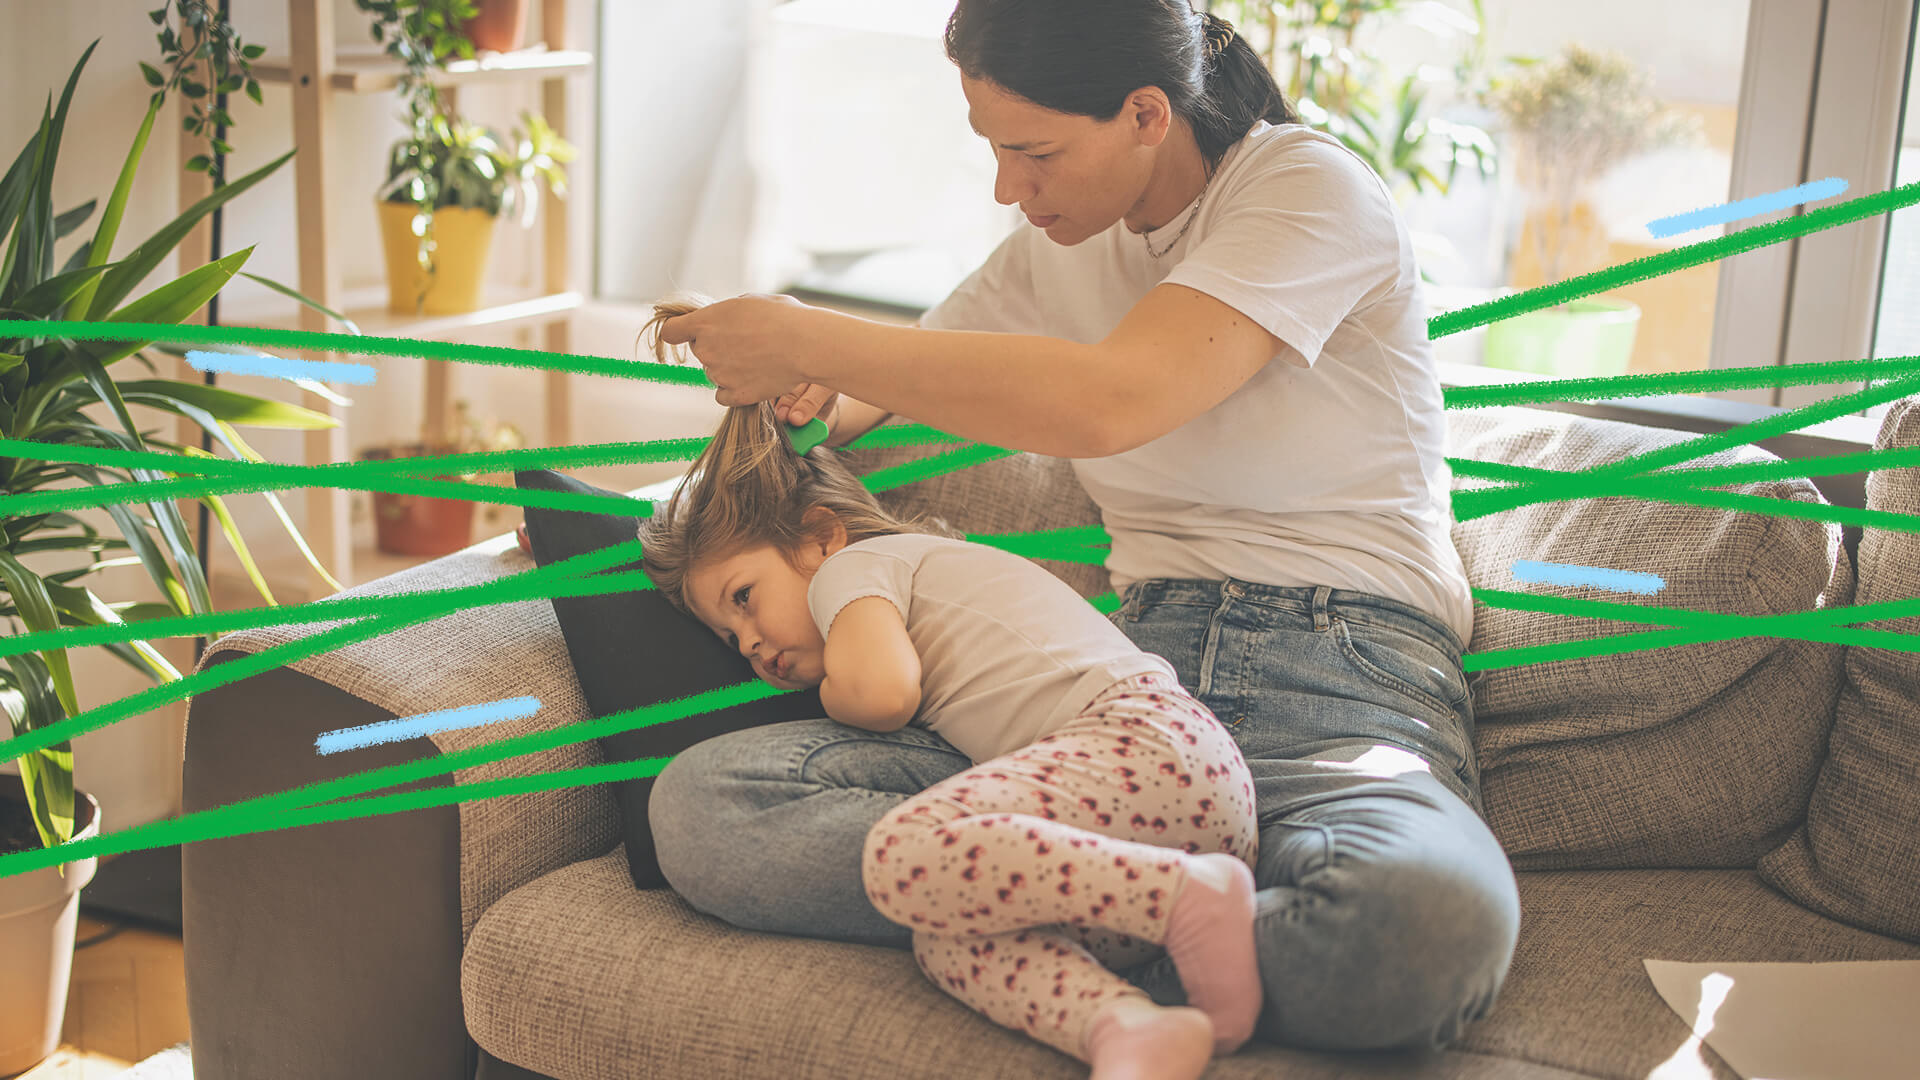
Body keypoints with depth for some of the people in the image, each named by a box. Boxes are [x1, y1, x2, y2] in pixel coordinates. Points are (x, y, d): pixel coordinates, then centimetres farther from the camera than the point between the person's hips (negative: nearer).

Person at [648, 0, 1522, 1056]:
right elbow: (888, 395, 32)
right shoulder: (1054, 247, 15)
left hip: (1345, 668, -5)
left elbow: (1106, 403, -22)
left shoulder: (1313, 187, -6)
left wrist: (806, 339, -13)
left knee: (1431, 918, -43)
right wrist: (810, 394, 7)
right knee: (697, 806, -17)